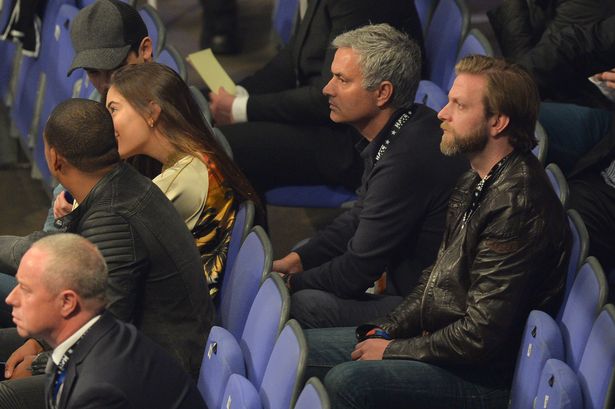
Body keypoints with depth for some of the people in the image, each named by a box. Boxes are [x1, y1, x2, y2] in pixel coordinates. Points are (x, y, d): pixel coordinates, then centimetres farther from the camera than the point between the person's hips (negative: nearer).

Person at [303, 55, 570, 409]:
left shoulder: (518, 205, -23)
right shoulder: (476, 184, 10)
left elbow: (481, 336, -25)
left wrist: (394, 349, -13)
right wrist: (386, 330, 5)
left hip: (482, 378, -10)